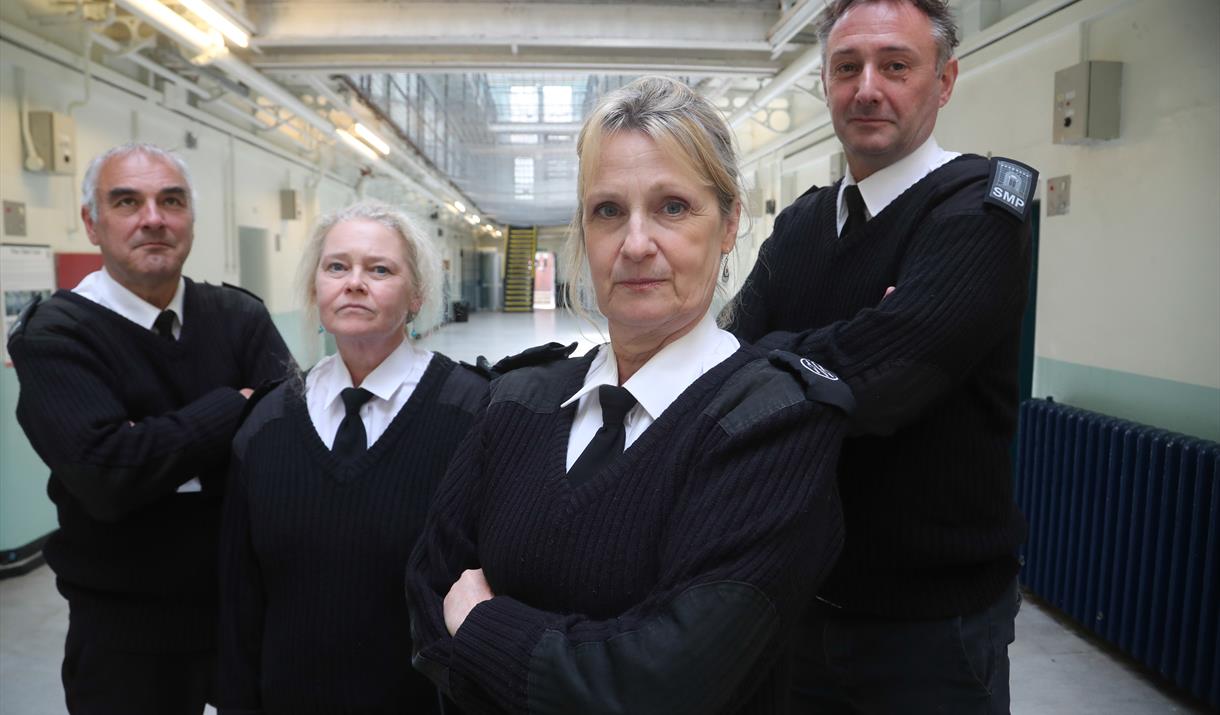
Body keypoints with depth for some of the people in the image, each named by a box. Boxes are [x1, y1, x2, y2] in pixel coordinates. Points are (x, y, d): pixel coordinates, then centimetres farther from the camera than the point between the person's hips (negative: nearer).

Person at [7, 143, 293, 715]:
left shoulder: (240, 316, 0)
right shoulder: (52, 337, -12)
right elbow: (107, 473, -26)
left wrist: (163, 448, -24)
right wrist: (233, 407, -17)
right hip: (129, 628, -3)